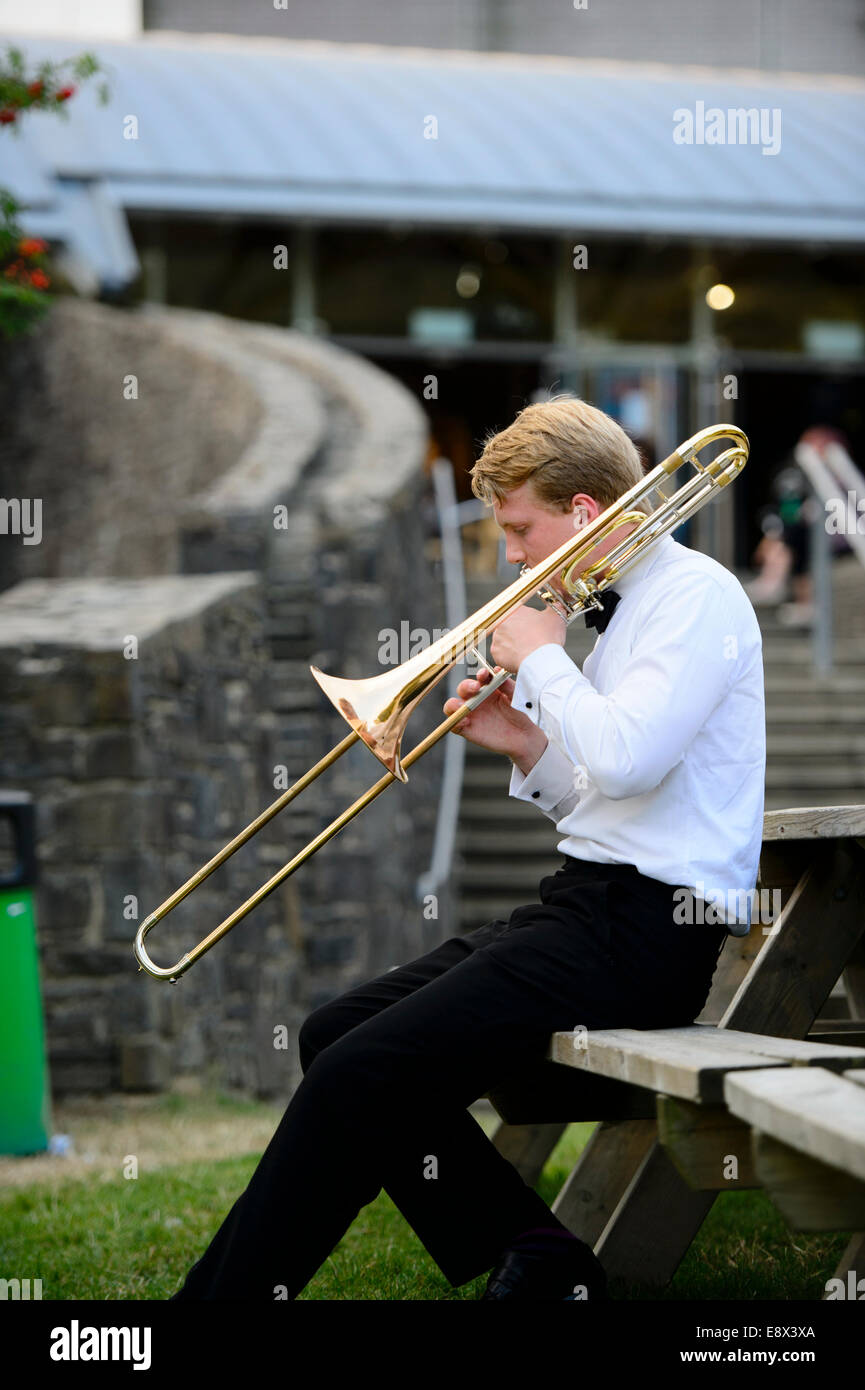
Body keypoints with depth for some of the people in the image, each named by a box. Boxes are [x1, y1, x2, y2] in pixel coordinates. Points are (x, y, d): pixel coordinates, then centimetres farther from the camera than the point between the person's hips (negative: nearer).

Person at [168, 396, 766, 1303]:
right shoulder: (627, 607, 21)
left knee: (362, 1074, -19)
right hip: (588, 899, 10)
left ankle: (229, 1291, -11)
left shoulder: (698, 596, -9)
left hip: (644, 926, -10)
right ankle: (534, 1260, 1)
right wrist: (527, 746, 8)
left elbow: (625, 761, -24)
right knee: (333, 1036, 5)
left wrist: (542, 658, -9)